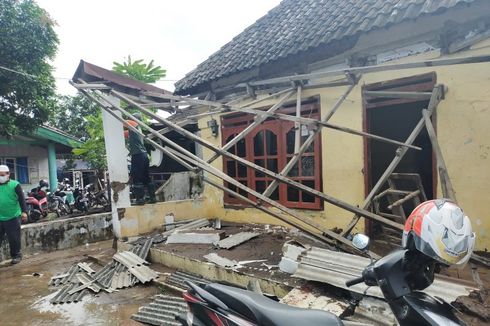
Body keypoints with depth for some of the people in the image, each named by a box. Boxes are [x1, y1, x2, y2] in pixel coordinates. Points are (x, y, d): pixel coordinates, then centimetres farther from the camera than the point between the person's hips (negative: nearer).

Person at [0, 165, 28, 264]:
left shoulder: (14, 185, -5)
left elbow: (21, 199, -7)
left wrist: (24, 211, -16)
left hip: (12, 218, -4)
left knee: (14, 238, 4)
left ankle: (16, 255, 20)